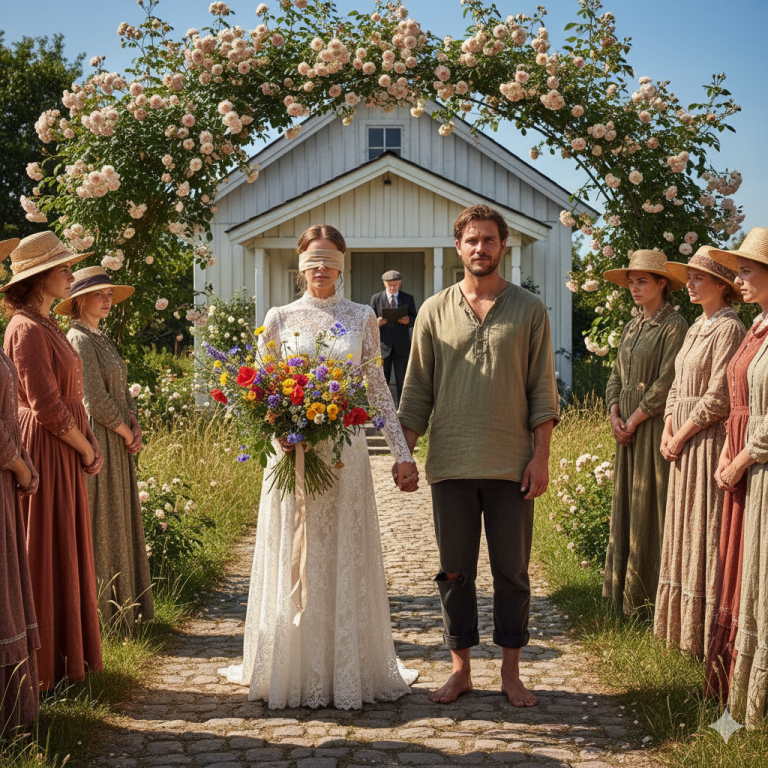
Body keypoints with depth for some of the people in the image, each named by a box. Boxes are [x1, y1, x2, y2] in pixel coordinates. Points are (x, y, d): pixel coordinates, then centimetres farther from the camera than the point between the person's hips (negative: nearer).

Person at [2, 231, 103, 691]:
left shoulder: (47, 326, 15)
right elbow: (46, 407, -19)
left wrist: (88, 443, 7)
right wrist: (86, 450, -8)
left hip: (65, 453, 10)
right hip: (45, 453, -10)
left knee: (65, 556, 14)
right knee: (46, 559, -2)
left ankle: (65, 659, 24)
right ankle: (45, 670, 8)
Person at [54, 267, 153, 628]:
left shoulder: (102, 339, 16)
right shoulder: (79, 340, -13)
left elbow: (122, 392, 17)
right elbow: (95, 401, -18)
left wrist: (135, 428, 2)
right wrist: (126, 433, -8)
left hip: (117, 444, 10)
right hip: (96, 442, -10)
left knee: (119, 522, 12)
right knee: (99, 524, -5)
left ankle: (121, 606, 19)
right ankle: (100, 608, 2)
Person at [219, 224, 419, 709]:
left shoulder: (362, 318, 6)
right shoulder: (279, 318, 5)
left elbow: (379, 390, 8)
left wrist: (404, 454, 3)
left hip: (344, 453, 0)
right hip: (292, 452, 0)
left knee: (346, 564, 4)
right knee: (293, 567, 4)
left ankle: (347, 673, 13)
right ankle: (294, 674, 13)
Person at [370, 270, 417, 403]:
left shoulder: (408, 299, 8)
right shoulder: (376, 298, 6)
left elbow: (415, 320, 8)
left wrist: (408, 320, -16)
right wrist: (377, 323, -19)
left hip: (402, 346, 0)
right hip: (383, 345, 0)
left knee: (402, 381, 2)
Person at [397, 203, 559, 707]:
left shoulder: (529, 310, 4)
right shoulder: (435, 311, 7)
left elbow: (542, 391, 3)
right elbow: (418, 389, 9)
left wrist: (541, 456, -5)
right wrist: (404, 452, 1)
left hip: (511, 465, -1)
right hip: (450, 464, 1)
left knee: (512, 572, 6)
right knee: (455, 571, 8)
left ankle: (512, 670, 17)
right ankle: (461, 668, 19)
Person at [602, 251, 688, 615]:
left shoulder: (674, 325, -9)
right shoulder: (631, 327, 15)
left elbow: (666, 383, -15)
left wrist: (634, 420, -12)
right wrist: (615, 415, -1)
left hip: (655, 425, -8)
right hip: (628, 429, 8)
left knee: (652, 503, -5)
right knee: (625, 504, 9)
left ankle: (653, 589, 1)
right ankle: (627, 587, 17)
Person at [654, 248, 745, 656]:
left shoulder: (729, 329, -12)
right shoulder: (696, 328, 16)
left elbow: (719, 398, -18)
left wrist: (682, 435, -12)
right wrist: (668, 430, 2)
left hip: (710, 439, -9)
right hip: (685, 442, 9)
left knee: (707, 528, -5)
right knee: (683, 528, 13)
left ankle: (709, 632, 3)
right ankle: (684, 623, 22)